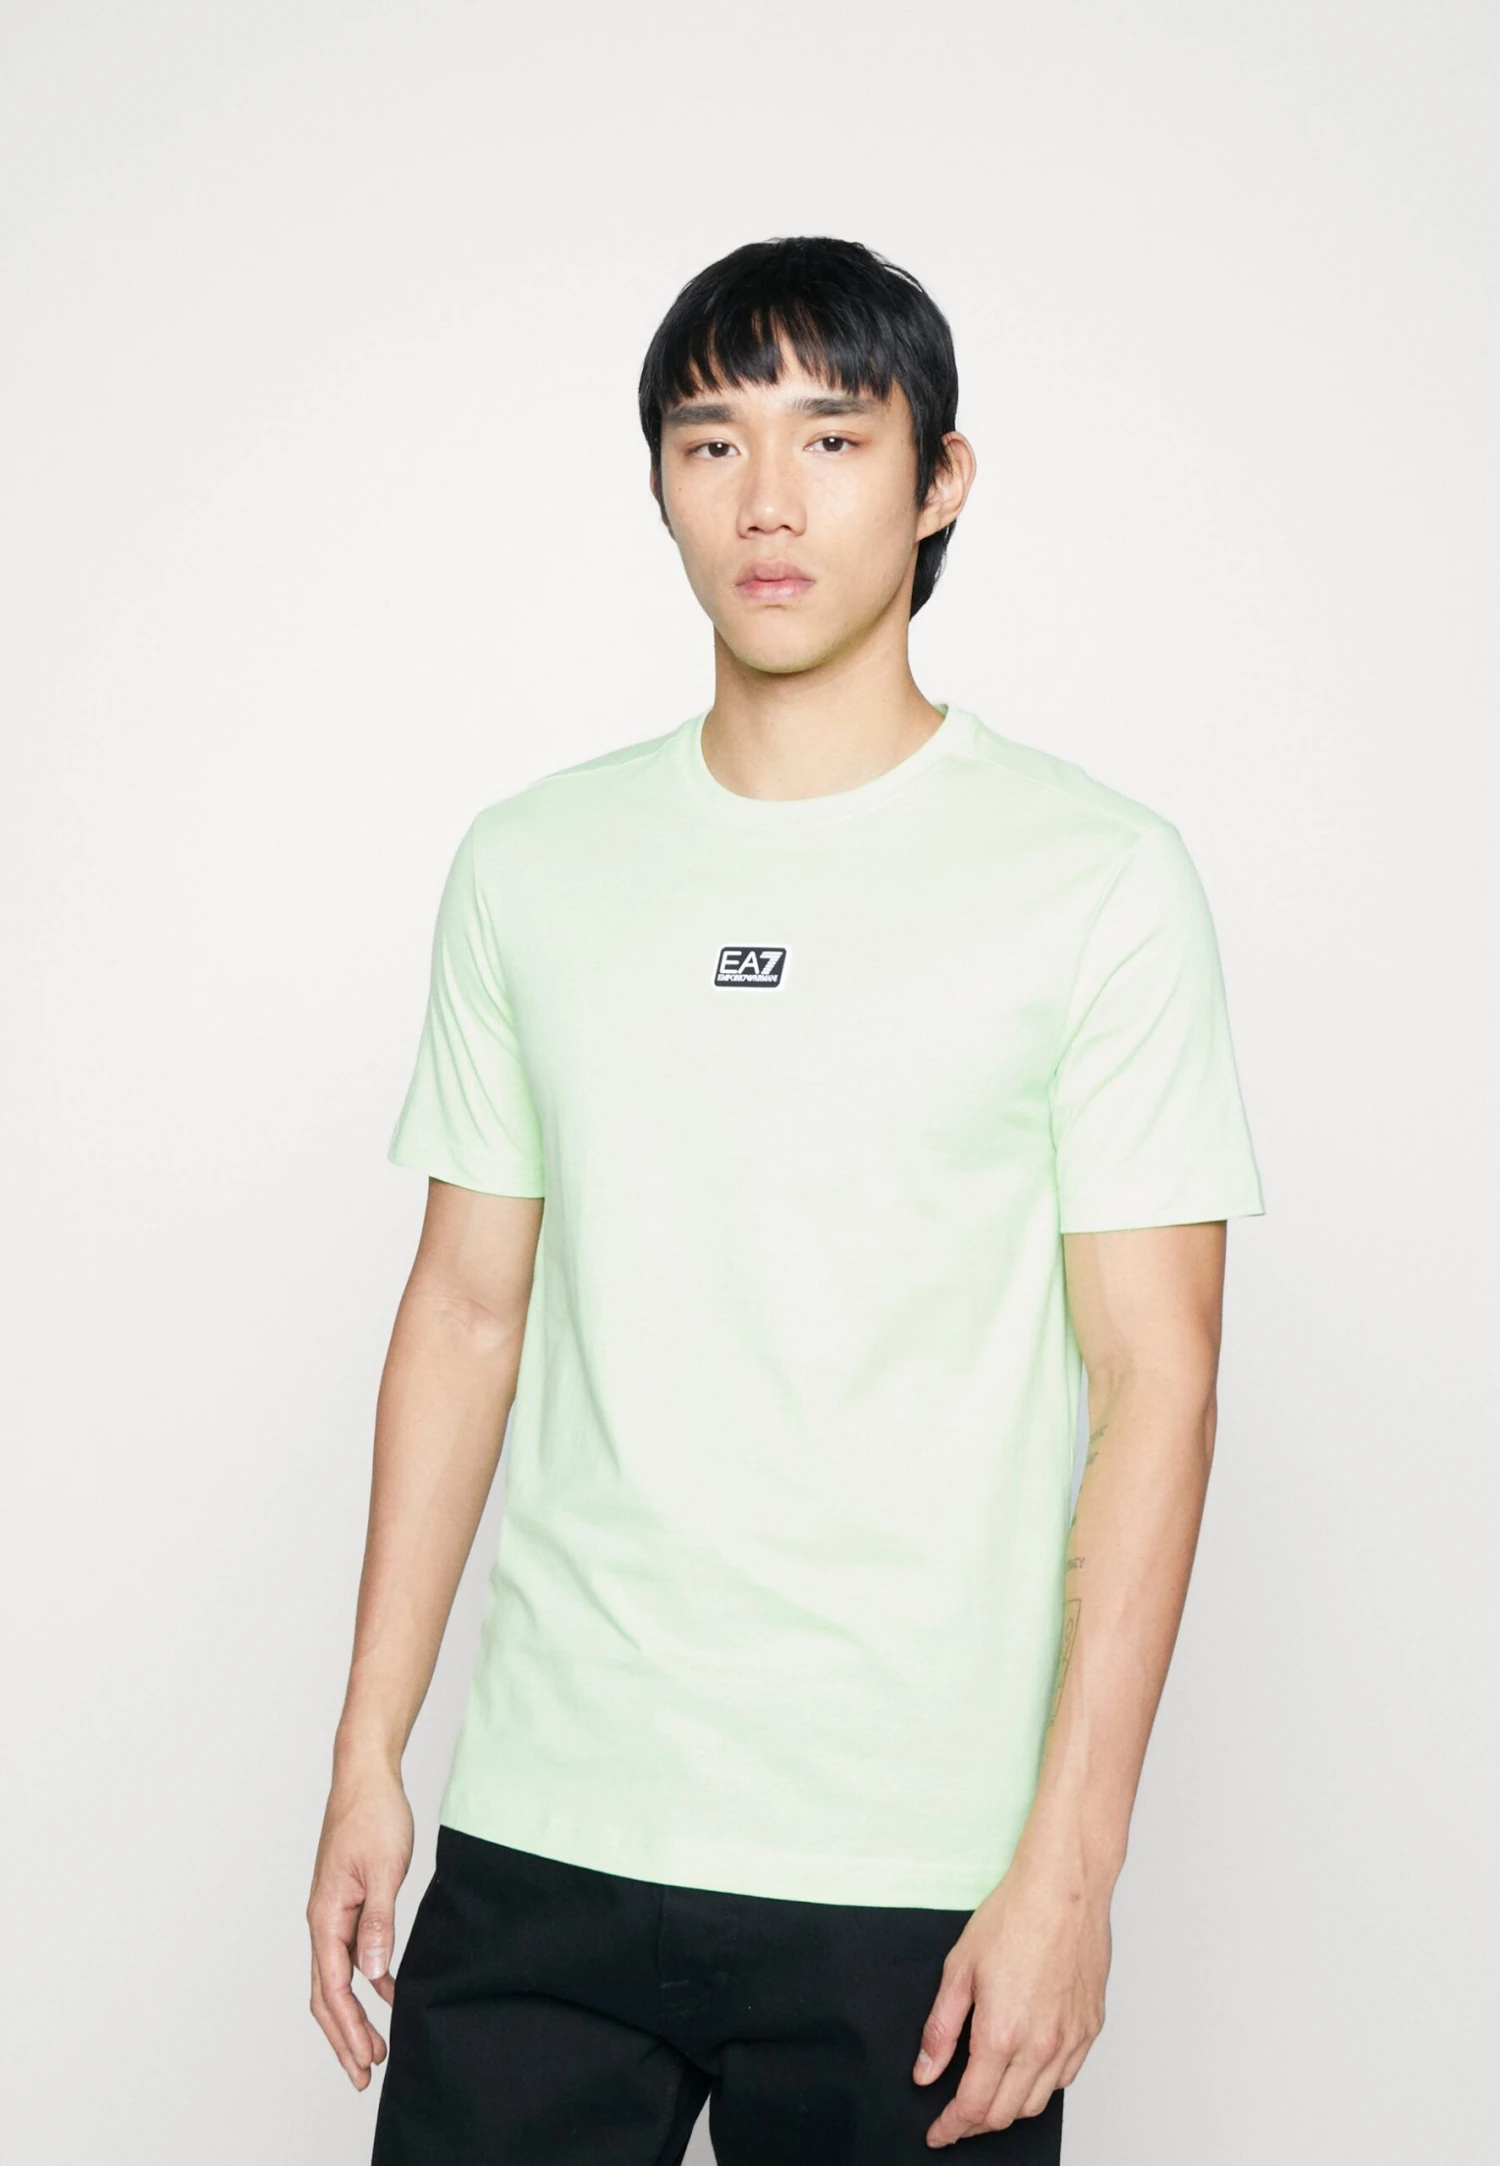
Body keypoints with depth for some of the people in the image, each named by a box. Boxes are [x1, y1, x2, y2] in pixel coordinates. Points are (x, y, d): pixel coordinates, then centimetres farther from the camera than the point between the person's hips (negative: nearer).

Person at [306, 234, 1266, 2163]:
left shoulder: (1099, 880, -4)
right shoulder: (530, 864, 8)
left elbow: (1156, 1382, -6)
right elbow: (466, 1312, 10)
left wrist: (1067, 1861, -11)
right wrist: (366, 1756, 7)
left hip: (914, 1873, -3)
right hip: (542, 1838, 3)